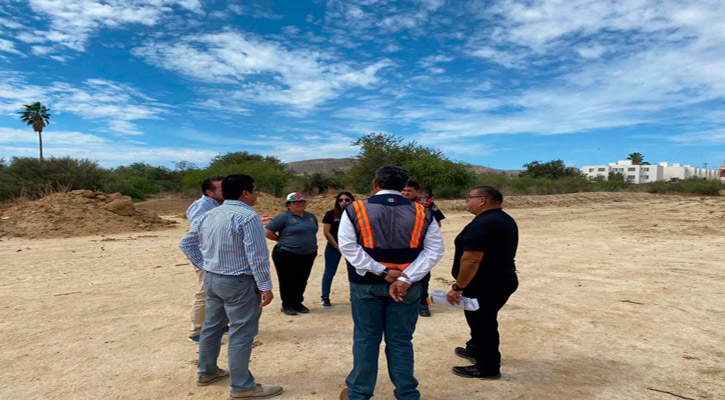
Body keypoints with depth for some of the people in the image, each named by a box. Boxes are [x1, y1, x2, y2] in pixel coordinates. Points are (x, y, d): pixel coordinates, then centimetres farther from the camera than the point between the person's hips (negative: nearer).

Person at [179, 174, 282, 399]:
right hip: (239, 283, -9)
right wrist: (265, 286, -16)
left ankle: (206, 372, 36)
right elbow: (257, 256, -21)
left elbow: (186, 244, 13)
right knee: (241, 334, 0)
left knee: (211, 326, 20)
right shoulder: (247, 216, -19)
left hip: (212, 279, 9)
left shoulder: (207, 215, 8)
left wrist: (204, 265, 13)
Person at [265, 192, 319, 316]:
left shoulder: (311, 216, 9)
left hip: (309, 255, 6)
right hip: (287, 255, -6)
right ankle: (287, 305, 16)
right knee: (288, 281, 1)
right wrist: (282, 240, -1)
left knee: (302, 281, 11)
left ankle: (298, 303, 26)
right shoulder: (284, 217, -10)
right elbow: (268, 232, -10)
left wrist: (309, 243, 13)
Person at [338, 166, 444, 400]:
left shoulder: (355, 210, -4)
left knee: (365, 339, 12)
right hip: (407, 286, 1)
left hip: (366, 284, -1)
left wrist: (381, 271, -14)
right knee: (400, 341, 13)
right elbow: (434, 251, -6)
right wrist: (406, 279, -14)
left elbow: (348, 246, -12)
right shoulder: (422, 213, 0)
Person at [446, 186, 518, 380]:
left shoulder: (482, 224, -25)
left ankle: (487, 368, 18)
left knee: (483, 324, 5)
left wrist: (458, 287, -21)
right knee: (483, 321, 25)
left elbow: (471, 260, -30)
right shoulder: (506, 220, 9)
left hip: (484, 285, -10)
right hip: (501, 281, 10)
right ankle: (475, 349, 43)